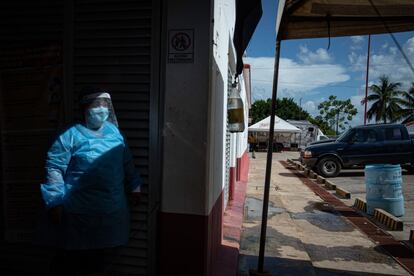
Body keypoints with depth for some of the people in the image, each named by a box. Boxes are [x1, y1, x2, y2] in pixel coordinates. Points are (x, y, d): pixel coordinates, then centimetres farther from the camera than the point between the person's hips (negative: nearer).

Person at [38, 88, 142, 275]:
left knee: (97, 256, 20)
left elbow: (127, 162, 15)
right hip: (77, 212, -4)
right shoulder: (71, 135, -11)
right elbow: (54, 168, -14)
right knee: (70, 259, 10)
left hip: (110, 211, 5)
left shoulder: (114, 131, 6)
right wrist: (55, 202, -18)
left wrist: (134, 185, 18)